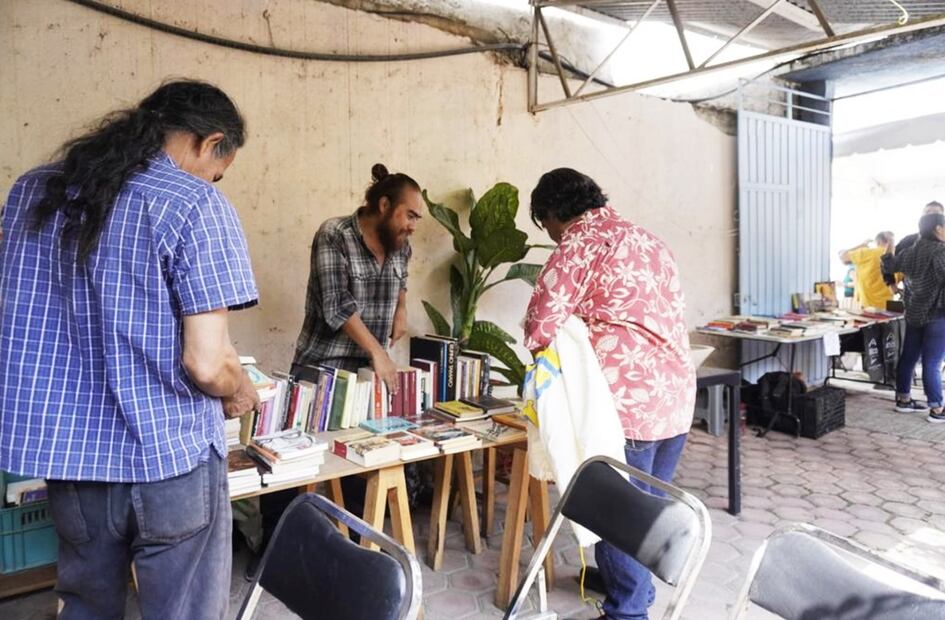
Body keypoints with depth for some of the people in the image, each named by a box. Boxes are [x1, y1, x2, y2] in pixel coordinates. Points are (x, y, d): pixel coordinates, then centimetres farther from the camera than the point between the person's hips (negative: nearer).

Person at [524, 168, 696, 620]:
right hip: (677, 396, 9)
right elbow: (676, 313, 18)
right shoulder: (648, 240, 17)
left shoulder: (577, 249, -8)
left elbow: (540, 331, -12)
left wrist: (557, 346, 11)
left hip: (628, 403, -8)